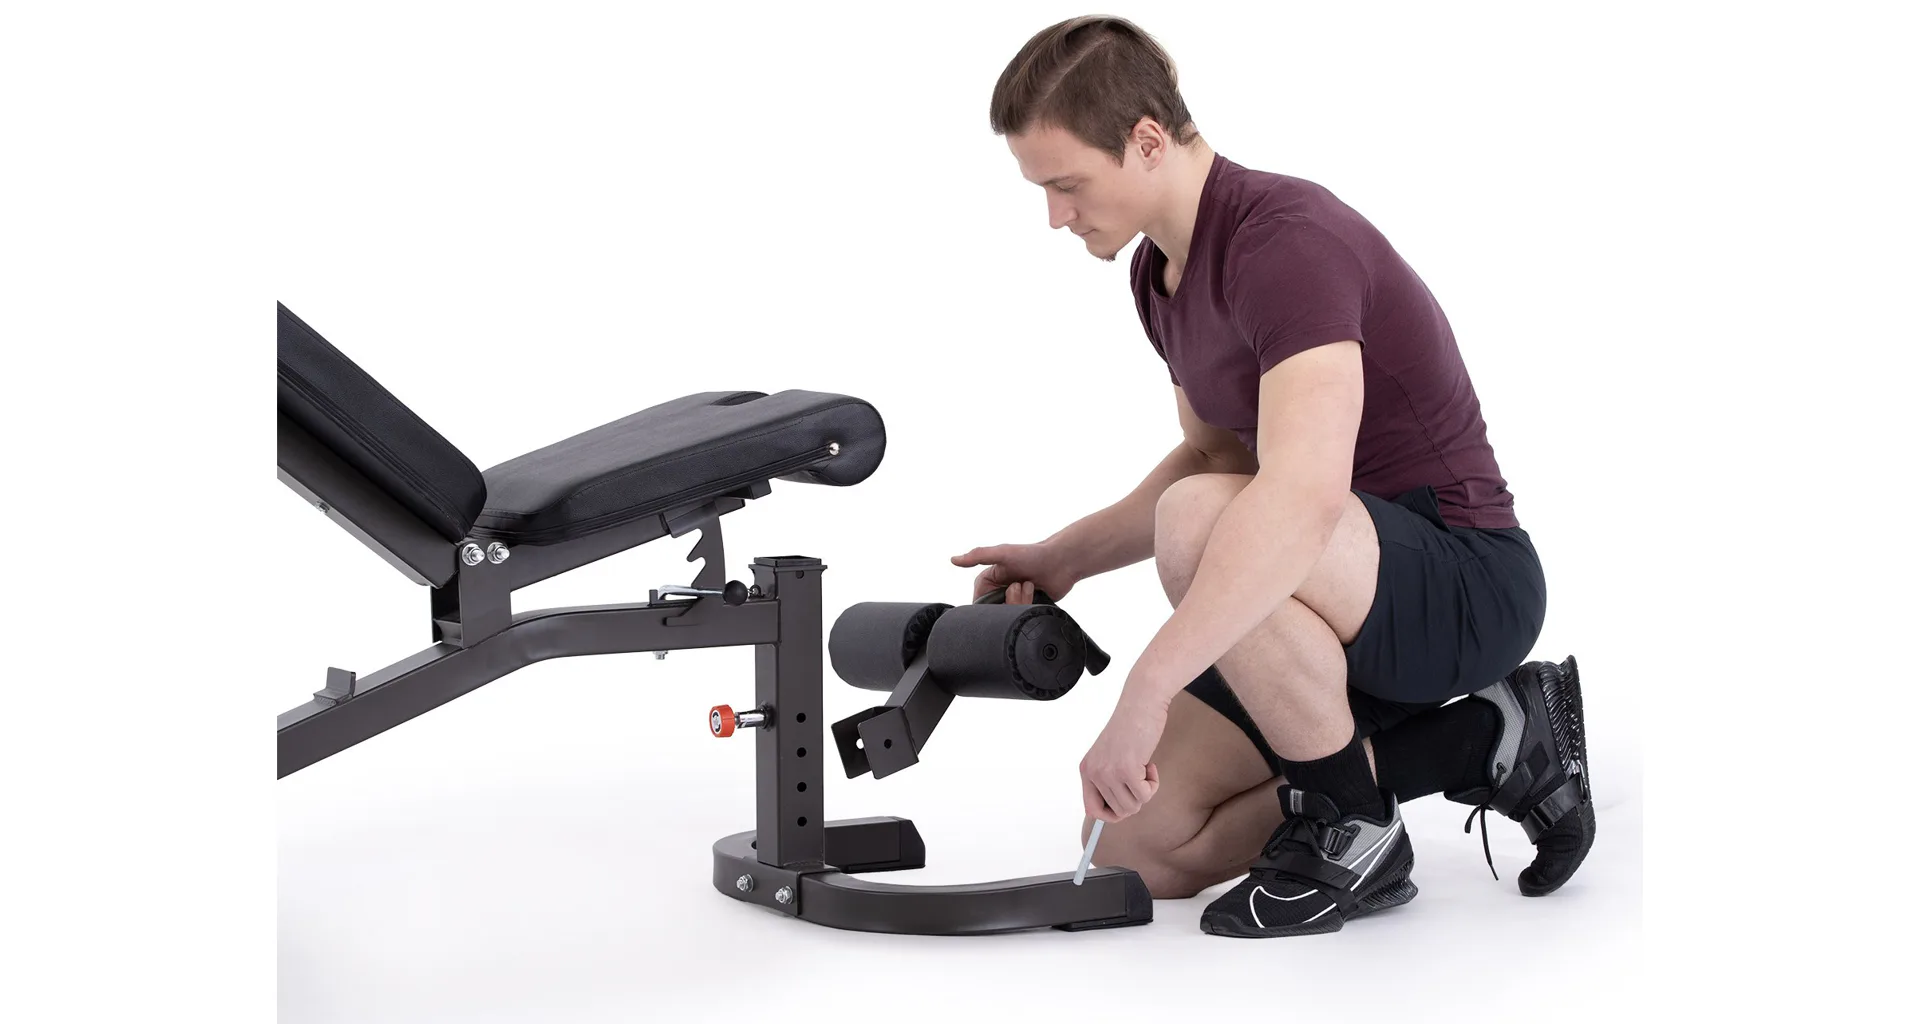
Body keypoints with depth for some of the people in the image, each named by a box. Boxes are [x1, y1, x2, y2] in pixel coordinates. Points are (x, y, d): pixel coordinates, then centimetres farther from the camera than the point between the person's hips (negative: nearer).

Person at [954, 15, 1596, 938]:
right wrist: (1065, 557, 8)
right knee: (1134, 847, 1)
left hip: (1464, 582, -9)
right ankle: (1486, 742, 9)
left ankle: (1352, 833, -12)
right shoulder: (1161, 271, 6)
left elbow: (1305, 495, -40)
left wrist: (1147, 691, -41)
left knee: (1199, 527, -37)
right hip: (1351, 606, 10)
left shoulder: (1284, 239, -25)